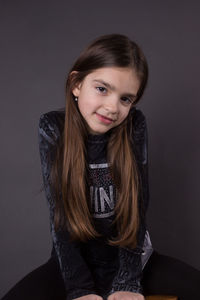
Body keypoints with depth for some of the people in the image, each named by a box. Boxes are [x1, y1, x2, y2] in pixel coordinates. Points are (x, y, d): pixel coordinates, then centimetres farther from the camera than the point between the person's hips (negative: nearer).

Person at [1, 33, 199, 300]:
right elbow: (59, 215, -14)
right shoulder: (52, 127, -12)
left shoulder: (135, 125, -11)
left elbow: (137, 208, -11)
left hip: (131, 256, 1)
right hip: (75, 258, -1)